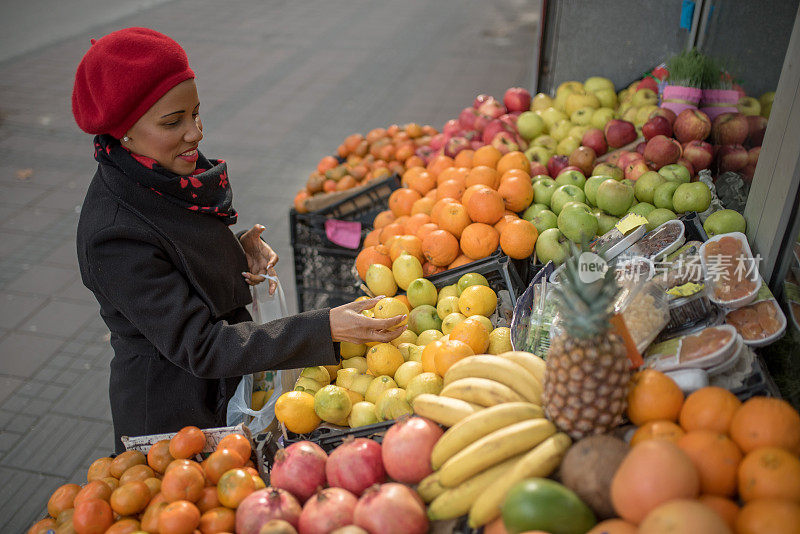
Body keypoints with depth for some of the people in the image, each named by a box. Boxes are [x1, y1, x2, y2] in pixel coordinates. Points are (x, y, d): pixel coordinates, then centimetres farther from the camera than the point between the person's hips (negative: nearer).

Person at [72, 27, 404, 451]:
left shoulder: (169, 173, -5)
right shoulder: (112, 235, -30)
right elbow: (197, 346, -29)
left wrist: (238, 253, -9)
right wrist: (324, 329, -35)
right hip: (173, 412, -8)